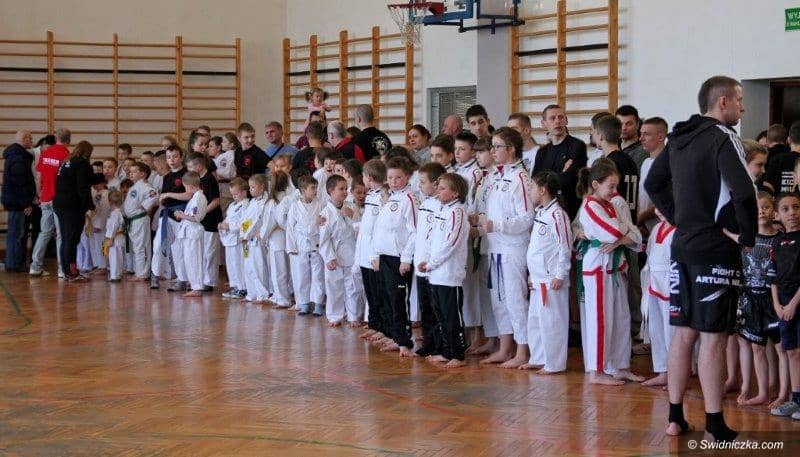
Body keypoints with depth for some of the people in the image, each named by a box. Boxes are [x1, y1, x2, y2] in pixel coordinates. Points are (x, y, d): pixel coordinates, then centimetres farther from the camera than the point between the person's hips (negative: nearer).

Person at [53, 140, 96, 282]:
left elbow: (59, 184, 17)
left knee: (66, 239, 13)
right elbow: (83, 188, -17)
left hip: (59, 205, 8)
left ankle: (67, 271, 17)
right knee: (72, 239, -6)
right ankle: (72, 273, -5)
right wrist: (90, 207, -17)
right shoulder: (83, 164, -10)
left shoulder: (66, 163, 15)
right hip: (74, 206, -8)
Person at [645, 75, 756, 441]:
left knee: (684, 332, 12)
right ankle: (715, 424, 1)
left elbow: (653, 184, 21)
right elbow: (744, 192, -24)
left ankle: (675, 417, 17)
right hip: (716, 249, -7)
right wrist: (748, 235, -11)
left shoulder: (678, 139, 11)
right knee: (713, 337, -3)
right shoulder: (723, 137, -13)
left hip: (683, 246, 7)